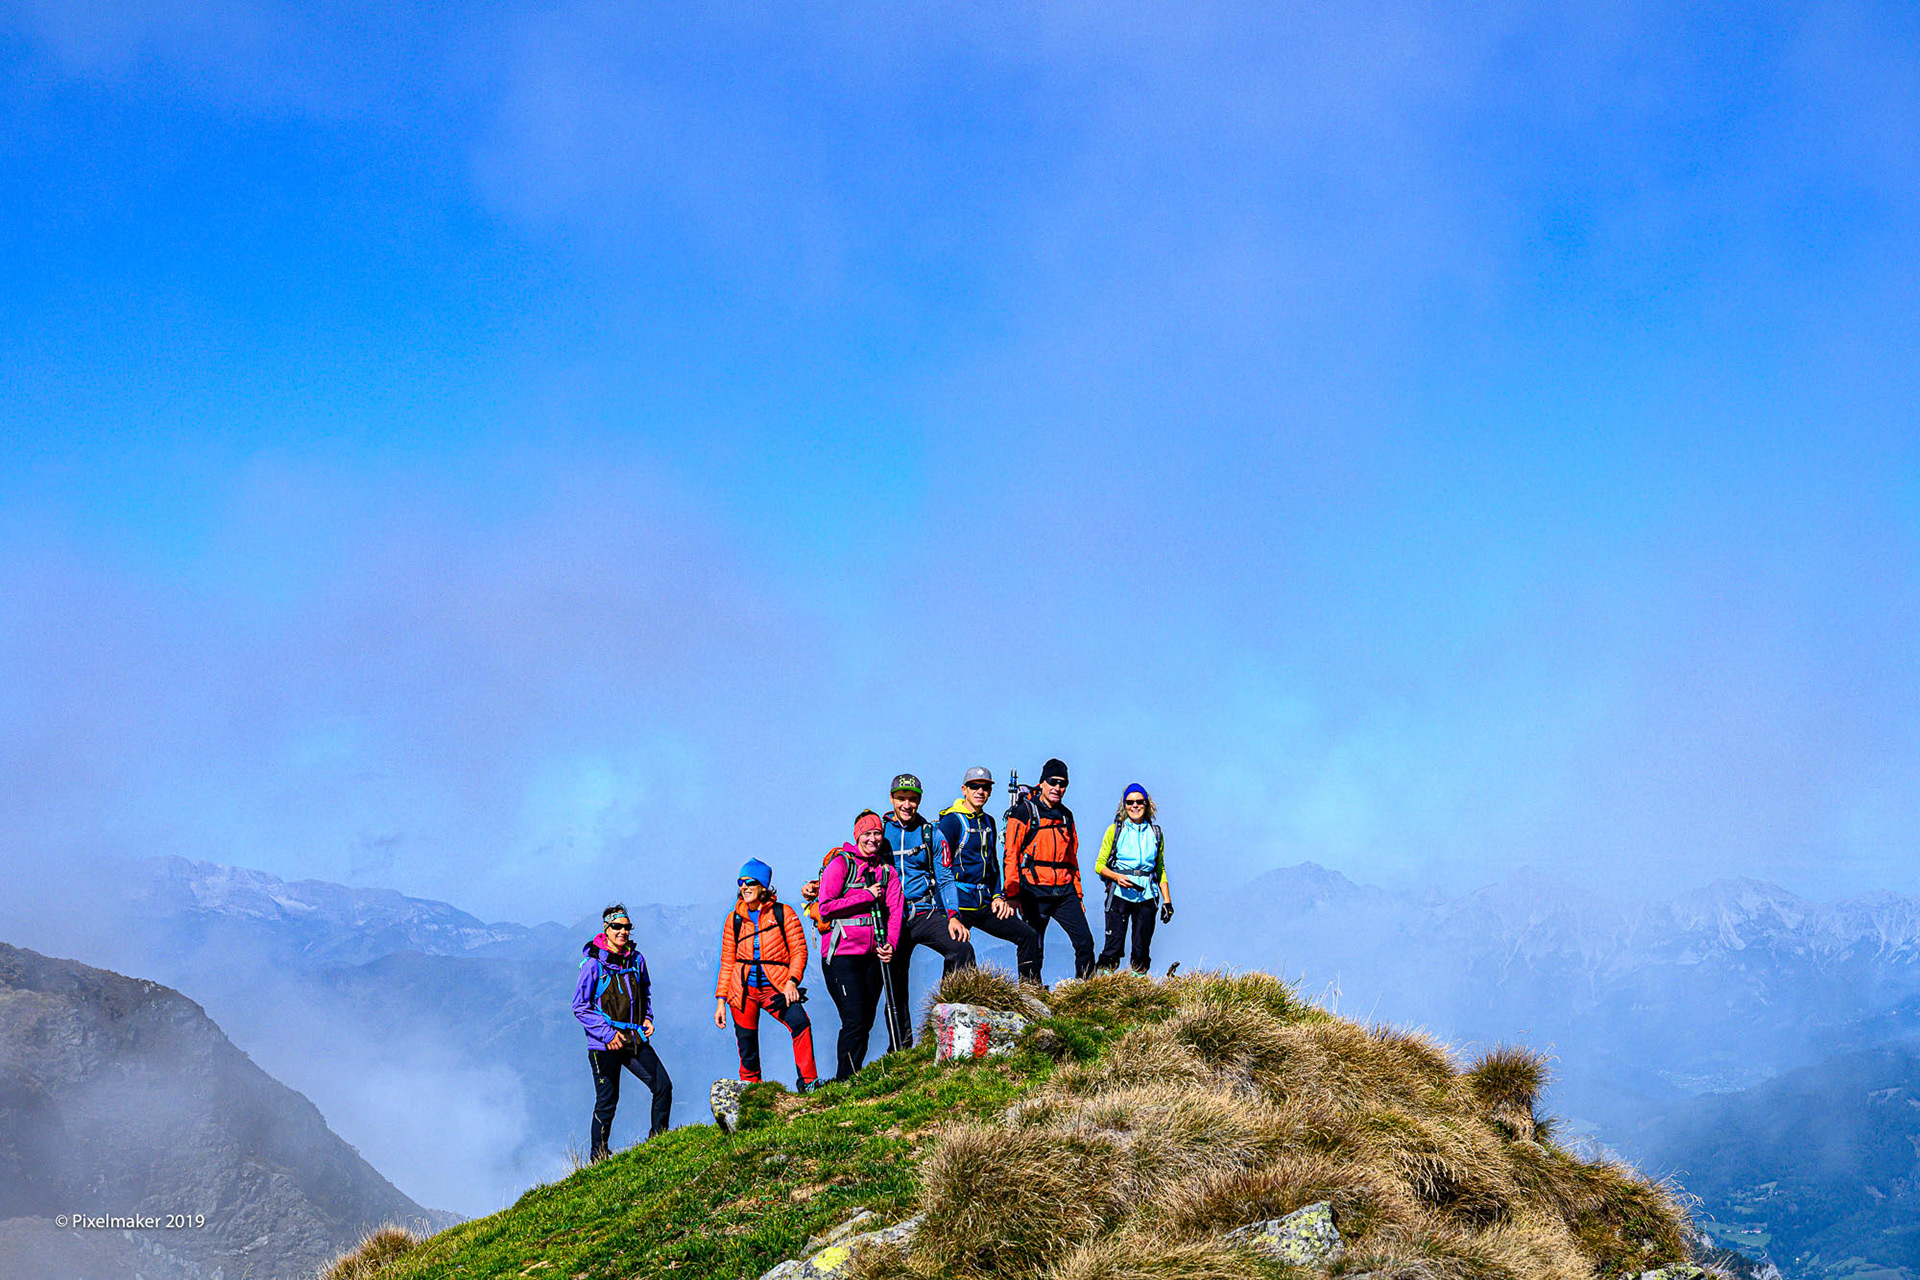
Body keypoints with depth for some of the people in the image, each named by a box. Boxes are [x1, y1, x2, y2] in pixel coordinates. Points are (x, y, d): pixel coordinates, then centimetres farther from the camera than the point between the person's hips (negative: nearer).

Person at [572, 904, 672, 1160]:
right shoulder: (593, 963, -10)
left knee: (663, 1086, -3)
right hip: (605, 1044, -5)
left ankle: (659, 1138, 15)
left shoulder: (636, 959, 7)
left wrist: (647, 1018, 7)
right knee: (607, 1102, 0)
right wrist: (607, 1033, -15)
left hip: (636, 1040, 5)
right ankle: (598, 1156, 15)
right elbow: (580, 1007, -9)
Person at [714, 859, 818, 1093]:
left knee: (800, 1023, -26)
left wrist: (792, 981, -16)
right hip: (743, 990, 3)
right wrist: (721, 999, 8)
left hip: (775, 986, -3)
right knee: (747, 1047, 2)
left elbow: (799, 951, -1)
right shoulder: (734, 919, 10)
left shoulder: (783, 913, 2)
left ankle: (808, 1083, -22)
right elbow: (727, 962, 14)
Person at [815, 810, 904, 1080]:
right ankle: (845, 1081, -5)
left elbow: (894, 912, 7)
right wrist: (867, 896, -10)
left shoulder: (888, 871, 14)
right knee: (855, 1020, -12)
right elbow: (825, 907, -10)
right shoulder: (841, 864, -1)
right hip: (842, 953, -5)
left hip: (874, 956, 5)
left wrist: (890, 944, -10)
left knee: (866, 1021, 8)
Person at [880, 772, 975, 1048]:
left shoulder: (931, 833, 6)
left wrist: (953, 915, -9)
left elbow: (945, 879, 5)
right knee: (895, 986, 1)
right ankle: (900, 1051, 15)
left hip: (926, 913, 0)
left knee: (962, 949, -26)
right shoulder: (878, 831, 6)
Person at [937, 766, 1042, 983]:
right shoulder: (951, 821, -8)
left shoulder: (988, 822, 16)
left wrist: (998, 896, 11)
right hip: (960, 904, -7)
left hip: (986, 905, 7)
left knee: (1028, 935, 0)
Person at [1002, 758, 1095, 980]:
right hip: (1035, 891, -5)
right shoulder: (1024, 811, -2)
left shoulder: (1066, 815, 17)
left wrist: (1077, 894, 20)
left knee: (1085, 942, -3)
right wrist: (1012, 895, -11)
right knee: (1033, 950, -2)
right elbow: (1011, 854, -6)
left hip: (1064, 891, 5)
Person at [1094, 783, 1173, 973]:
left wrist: (1167, 900, 12)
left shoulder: (1155, 833, 14)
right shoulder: (1115, 830, 6)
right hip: (1119, 893, -2)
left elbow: (1161, 869, 20)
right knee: (1114, 945, -10)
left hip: (1147, 895, 2)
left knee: (1142, 948, 1)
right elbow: (1099, 865, 6)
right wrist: (1116, 877, -13)